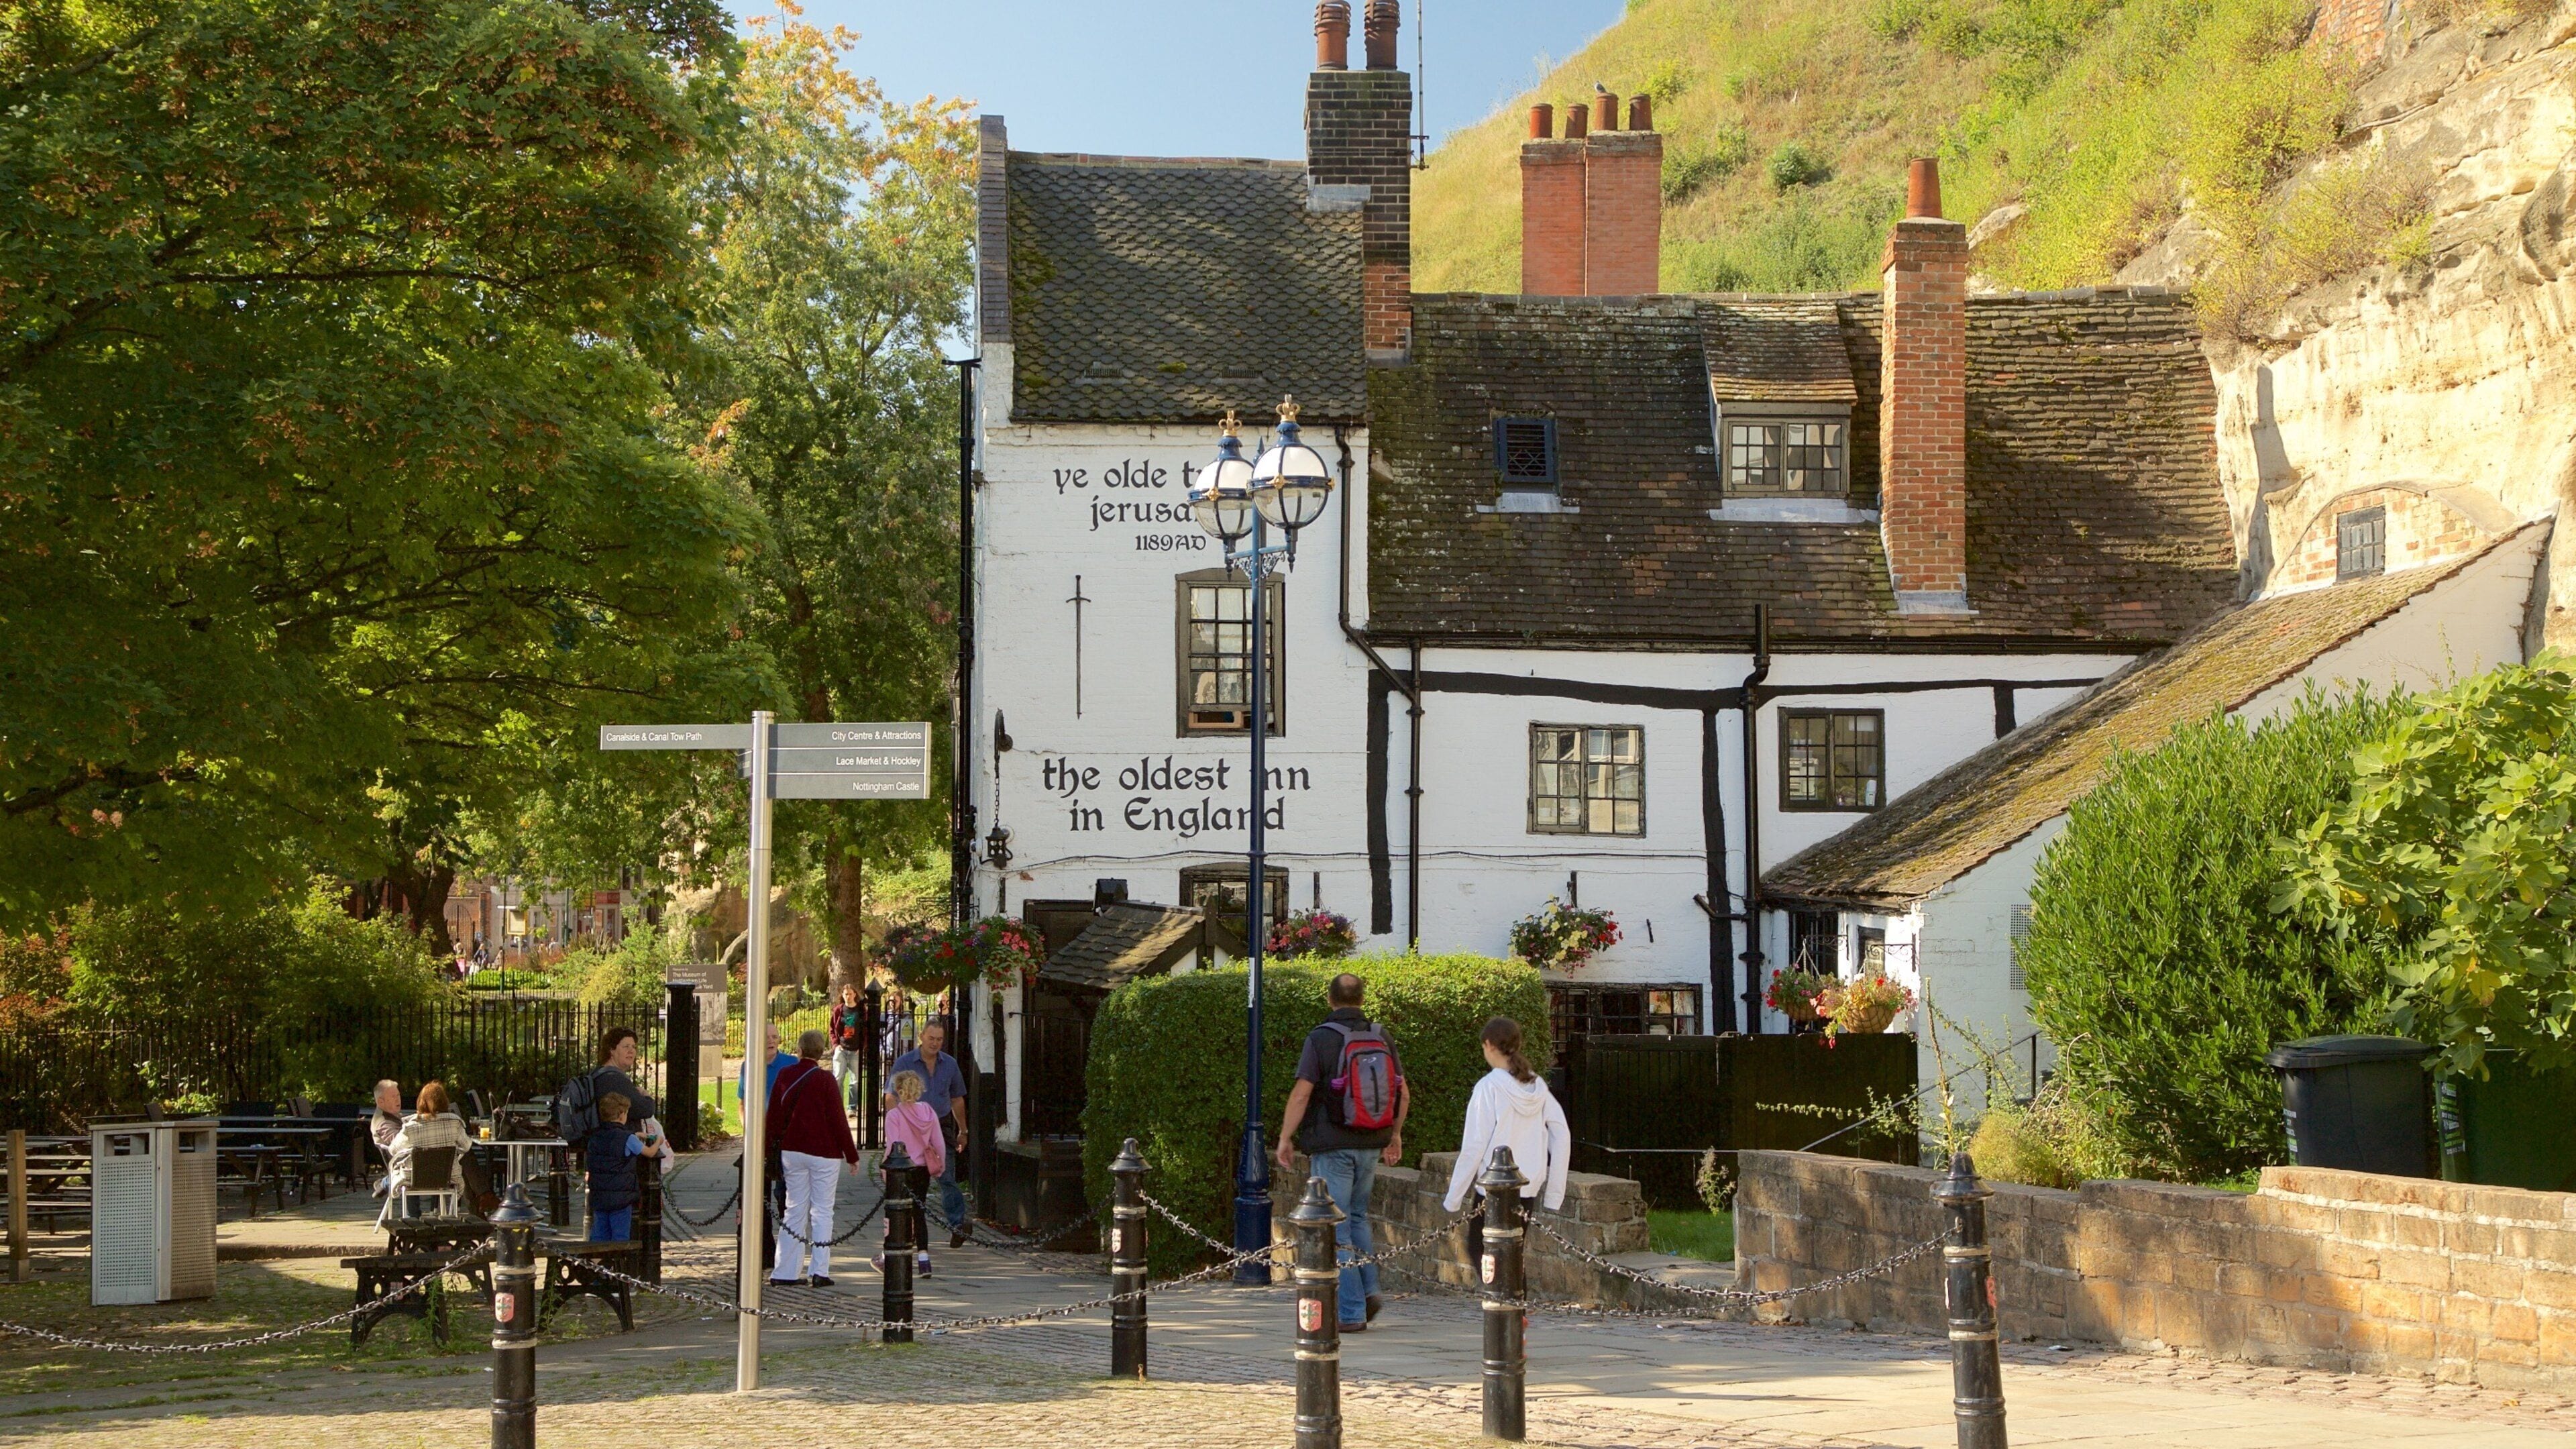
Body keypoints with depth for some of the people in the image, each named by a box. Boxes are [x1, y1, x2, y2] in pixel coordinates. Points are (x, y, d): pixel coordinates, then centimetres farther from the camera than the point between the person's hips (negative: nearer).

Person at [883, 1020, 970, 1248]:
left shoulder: (950, 1064, 9)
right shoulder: (904, 1063, -1)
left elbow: (957, 1099, 19)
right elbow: (891, 1098, -2)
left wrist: (962, 1130, 20)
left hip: (942, 1127, 1)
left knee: (947, 1179, -8)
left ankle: (957, 1225, -11)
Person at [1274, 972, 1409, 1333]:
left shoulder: (1321, 1039, -11)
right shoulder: (1381, 1037, 4)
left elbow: (1301, 1094, -15)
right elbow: (1403, 1093, 9)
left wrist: (1285, 1138, -5)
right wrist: (1395, 1135, 21)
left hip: (1332, 1146, -5)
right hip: (1372, 1145, 5)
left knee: (1337, 1225, 0)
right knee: (1357, 1216, 22)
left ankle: (1352, 1312, -1)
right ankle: (1369, 1288, 10)